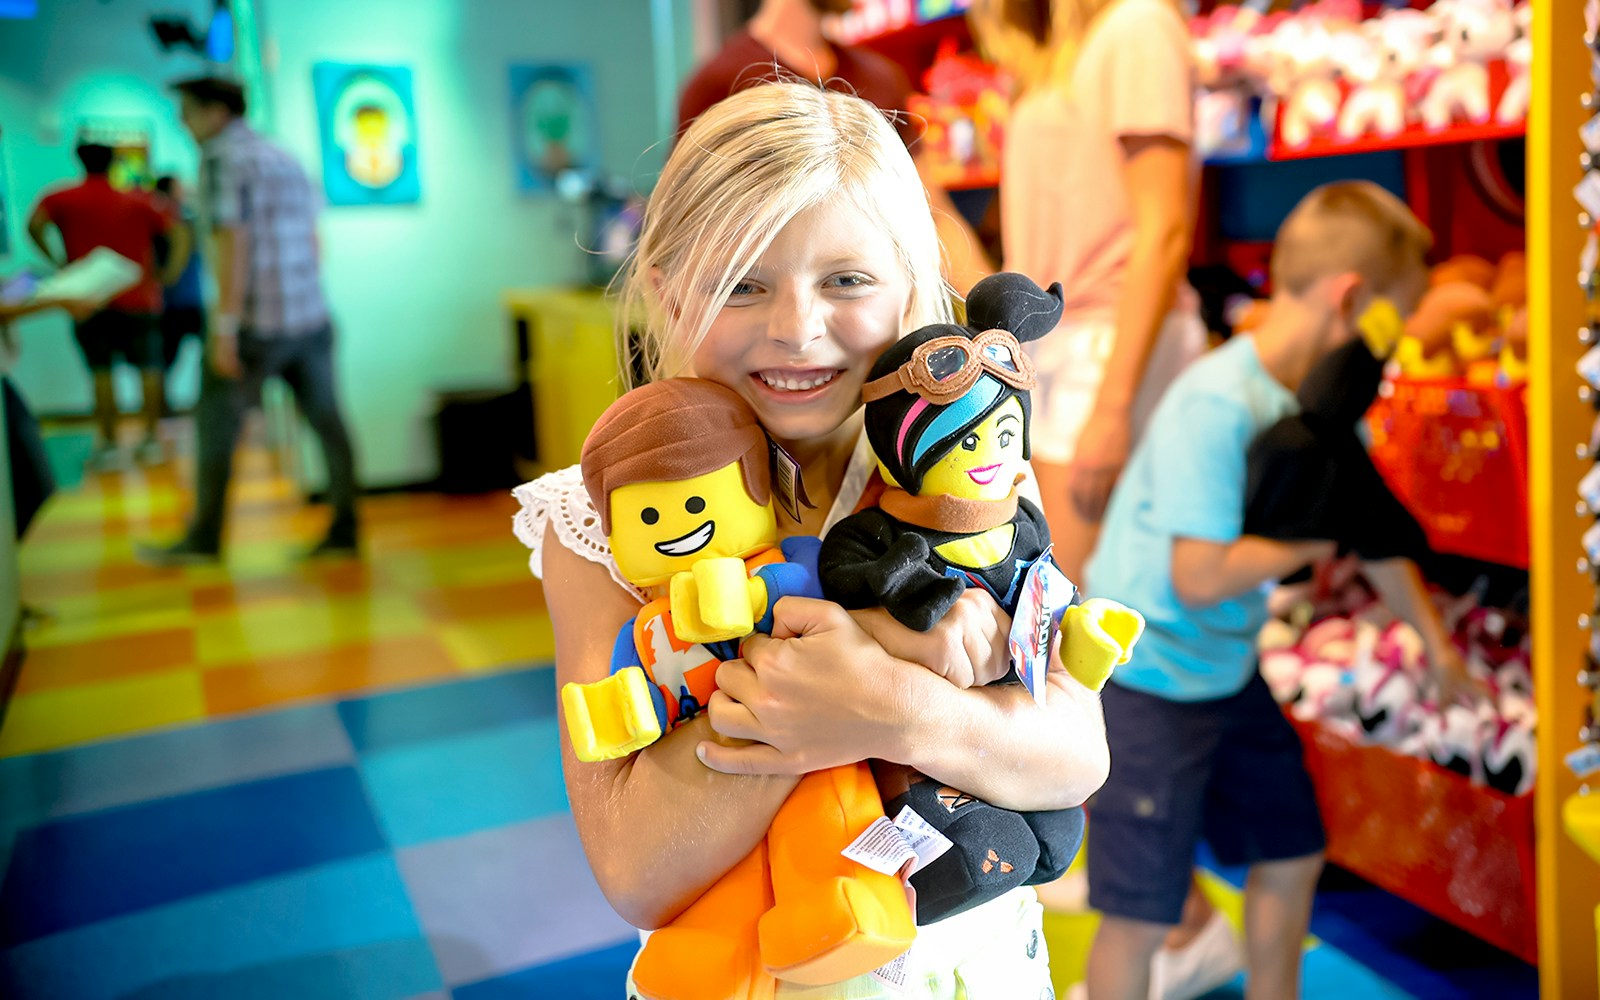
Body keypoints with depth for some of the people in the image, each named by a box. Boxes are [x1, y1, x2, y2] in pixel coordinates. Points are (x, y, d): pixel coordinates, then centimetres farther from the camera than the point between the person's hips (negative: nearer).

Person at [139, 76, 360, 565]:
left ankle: (204, 538, 13)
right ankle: (344, 530, 10)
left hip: (256, 323, -7)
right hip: (311, 315, 8)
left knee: (216, 424, 4)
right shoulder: (284, 158, 16)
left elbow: (232, 243, -18)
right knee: (326, 422, 7)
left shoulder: (221, 158, -8)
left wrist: (225, 328, -19)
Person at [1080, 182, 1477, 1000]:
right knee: (1141, 914, -1)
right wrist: (1316, 535, -17)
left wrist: (1436, 642, 26)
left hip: (1230, 673, 9)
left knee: (1291, 858, 19)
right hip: (1145, 680, -9)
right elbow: (1200, 577, -30)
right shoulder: (1216, 404, -26)